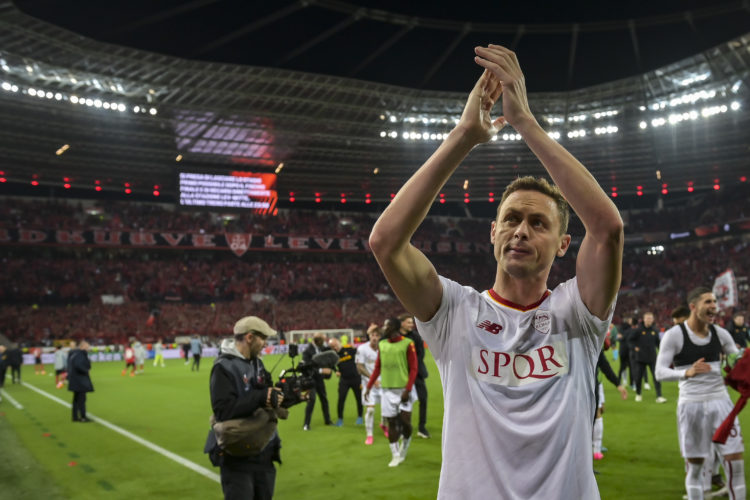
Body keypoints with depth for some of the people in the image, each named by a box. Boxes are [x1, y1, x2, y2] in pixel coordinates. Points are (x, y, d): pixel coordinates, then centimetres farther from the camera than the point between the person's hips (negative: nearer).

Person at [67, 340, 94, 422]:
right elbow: (78, 365, -30)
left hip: (75, 381, 10)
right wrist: (86, 370, -16)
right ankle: (83, 417, -1)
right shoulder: (79, 354, -18)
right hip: (80, 380, -10)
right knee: (81, 398, -5)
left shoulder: (74, 354, 14)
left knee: (77, 399, 14)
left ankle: (75, 417, 18)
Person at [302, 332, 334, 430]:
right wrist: (321, 370, -29)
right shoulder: (307, 351, -18)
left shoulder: (322, 348, 2)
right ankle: (306, 424, -5)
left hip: (319, 378, 7)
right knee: (311, 399, -14)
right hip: (310, 379, -6)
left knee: (324, 398, 13)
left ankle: (327, 420, 29)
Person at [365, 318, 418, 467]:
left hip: (403, 389, -4)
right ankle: (396, 455, 13)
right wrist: (369, 387, 8)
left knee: (405, 421, -7)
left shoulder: (407, 344, -7)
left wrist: (408, 390, -15)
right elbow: (377, 368, 14)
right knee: (391, 422, 4)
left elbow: (413, 369, -8)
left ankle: (406, 442, 24)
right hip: (387, 390, 4)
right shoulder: (382, 344, 8)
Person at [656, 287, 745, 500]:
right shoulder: (674, 334, -8)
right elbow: (660, 372, -13)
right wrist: (687, 372, -30)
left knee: (735, 459, 0)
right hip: (691, 404, -3)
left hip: (720, 401, 3)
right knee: (694, 464, 7)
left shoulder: (720, 333, 5)